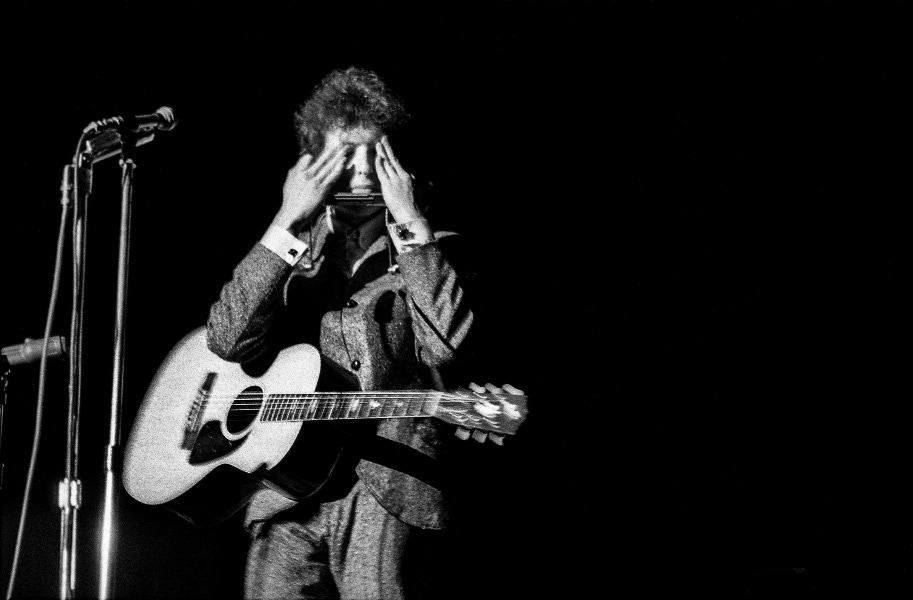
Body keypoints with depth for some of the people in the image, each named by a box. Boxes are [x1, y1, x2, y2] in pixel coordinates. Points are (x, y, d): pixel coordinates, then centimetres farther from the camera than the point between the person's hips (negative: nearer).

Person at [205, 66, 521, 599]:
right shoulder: (287, 254, 16)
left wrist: (413, 224, -8)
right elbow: (228, 342, -2)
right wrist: (287, 222, -4)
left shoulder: (433, 251, 10)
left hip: (388, 495, -2)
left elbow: (447, 343, -11)